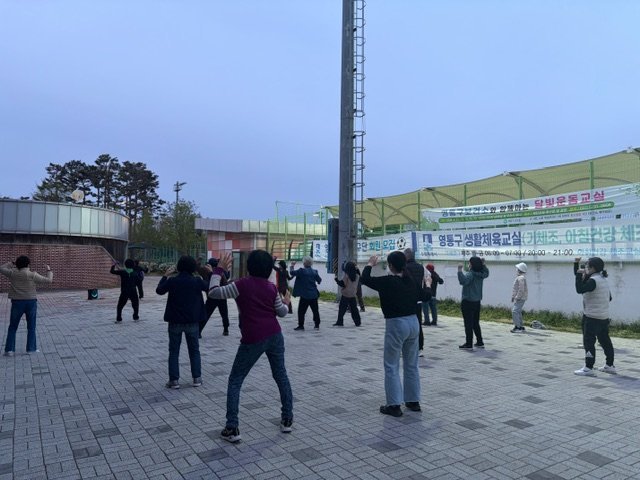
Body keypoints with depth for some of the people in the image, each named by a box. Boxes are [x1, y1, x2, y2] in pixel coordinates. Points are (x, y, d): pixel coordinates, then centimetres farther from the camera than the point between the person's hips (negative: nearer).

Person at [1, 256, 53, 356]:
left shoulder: (12, 273, -2)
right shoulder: (32, 275, -10)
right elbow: (48, 280, -8)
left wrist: (10, 264, 28)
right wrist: (49, 270, 8)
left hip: (17, 303, 2)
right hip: (31, 303, -1)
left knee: (12, 327, 13)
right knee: (31, 327, 10)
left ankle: (9, 349, 11)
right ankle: (31, 348, 12)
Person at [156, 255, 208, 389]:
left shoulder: (172, 281, -10)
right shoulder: (197, 281, -9)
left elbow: (159, 290, 7)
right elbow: (210, 288, 7)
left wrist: (165, 276, 16)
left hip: (175, 321, 0)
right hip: (192, 322, 1)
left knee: (174, 351, 10)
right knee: (194, 350, 14)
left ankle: (174, 380, 9)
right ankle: (197, 378, 15)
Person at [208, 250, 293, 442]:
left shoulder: (242, 284, -11)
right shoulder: (272, 288, 2)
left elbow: (213, 292, -9)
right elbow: (281, 312, 11)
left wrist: (219, 270, 1)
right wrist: (286, 302, 32)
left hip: (253, 340, -4)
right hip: (274, 335, 5)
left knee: (235, 381, 8)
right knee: (281, 376, 18)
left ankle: (232, 429, 5)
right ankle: (287, 419, 26)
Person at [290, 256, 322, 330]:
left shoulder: (302, 271, -11)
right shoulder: (314, 272, 3)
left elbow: (292, 272, -8)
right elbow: (319, 280, 13)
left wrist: (292, 266, 9)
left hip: (305, 295, -5)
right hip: (314, 295, 5)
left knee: (301, 310, 3)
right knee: (315, 310, 14)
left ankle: (301, 325, 2)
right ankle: (317, 325, 19)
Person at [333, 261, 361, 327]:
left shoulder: (346, 275, -14)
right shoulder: (357, 276, 3)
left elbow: (343, 284, -15)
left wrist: (337, 280, -4)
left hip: (345, 295, -5)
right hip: (353, 295, 5)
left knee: (342, 309, 2)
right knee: (354, 309, 11)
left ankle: (340, 322, 1)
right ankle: (357, 322, 12)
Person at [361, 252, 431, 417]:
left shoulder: (387, 282, -14)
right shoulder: (412, 281, 4)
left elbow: (365, 279, -5)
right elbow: (425, 296, 18)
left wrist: (370, 264, 12)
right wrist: (428, 285, 39)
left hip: (396, 325, -7)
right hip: (413, 323, 7)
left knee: (392, 366, 3)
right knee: (411, 365, 17)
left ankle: (394, 405, 4)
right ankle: (414, 401, 26)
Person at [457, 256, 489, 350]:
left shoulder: (470, 274, -18)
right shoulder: (481, 275, 5)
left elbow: (463, 281, -37)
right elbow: (486, 273, 30)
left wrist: (460, 270, -36)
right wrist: (483, 264, 28)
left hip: (468, 302, -8)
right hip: (477, 302, 8)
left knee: (468, 324, -3)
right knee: (476, 323, 18)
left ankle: (469, 344, 0)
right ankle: (480, 342, 24)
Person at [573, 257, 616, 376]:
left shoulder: (593, 280, -17)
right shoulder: (604, 279, 11)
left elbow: (580, 289, -27)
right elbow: (609, 298, 18)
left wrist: (579, 274, -20)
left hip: (592, 317, -9)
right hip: (604, 316, 9)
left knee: (589, 342, -5)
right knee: (605, 341, 16)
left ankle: (588, 368, -5)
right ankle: (610, 365, 26)